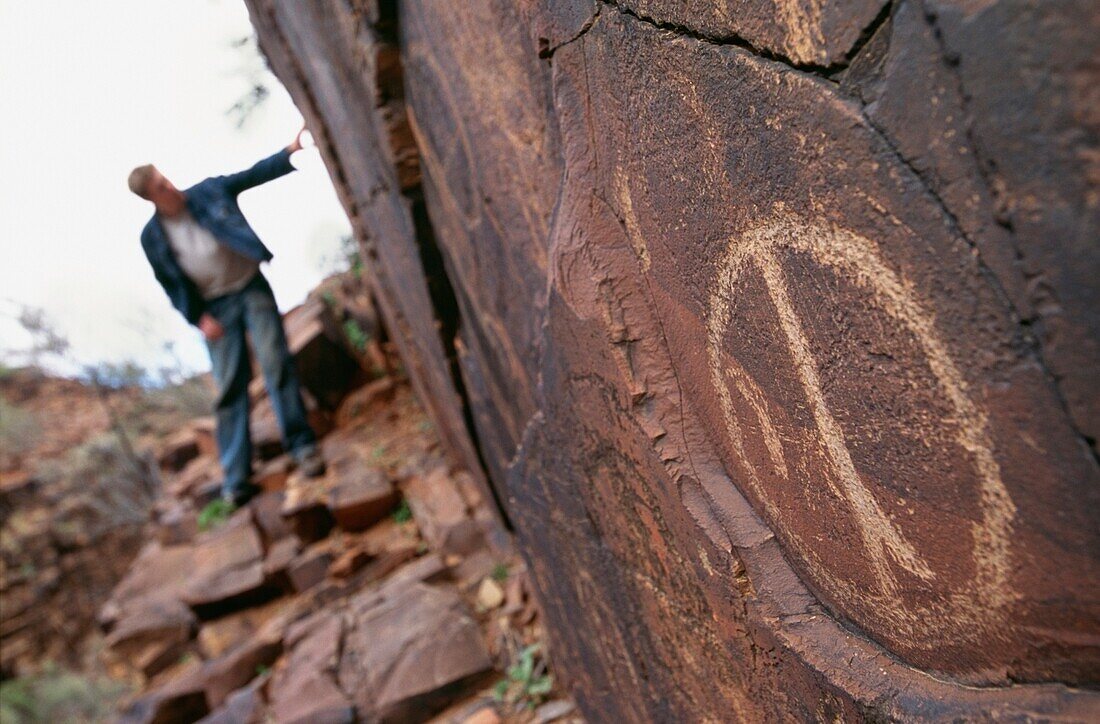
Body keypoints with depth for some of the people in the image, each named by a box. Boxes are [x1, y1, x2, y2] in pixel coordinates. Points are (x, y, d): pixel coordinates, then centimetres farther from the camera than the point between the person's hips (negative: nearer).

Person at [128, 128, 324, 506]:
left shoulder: (208, 192, 1)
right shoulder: (152, 236, 1)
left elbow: (254, 174, -4)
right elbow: (171, 284, 5)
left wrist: (290, 151, -16)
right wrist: (198, 318, -5)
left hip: (251, 287, 0)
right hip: (215, 307, 0)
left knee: (277, 363, -10)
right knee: (230, 387, -1)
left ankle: (302, 445, -1)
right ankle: (236, 477, 5)